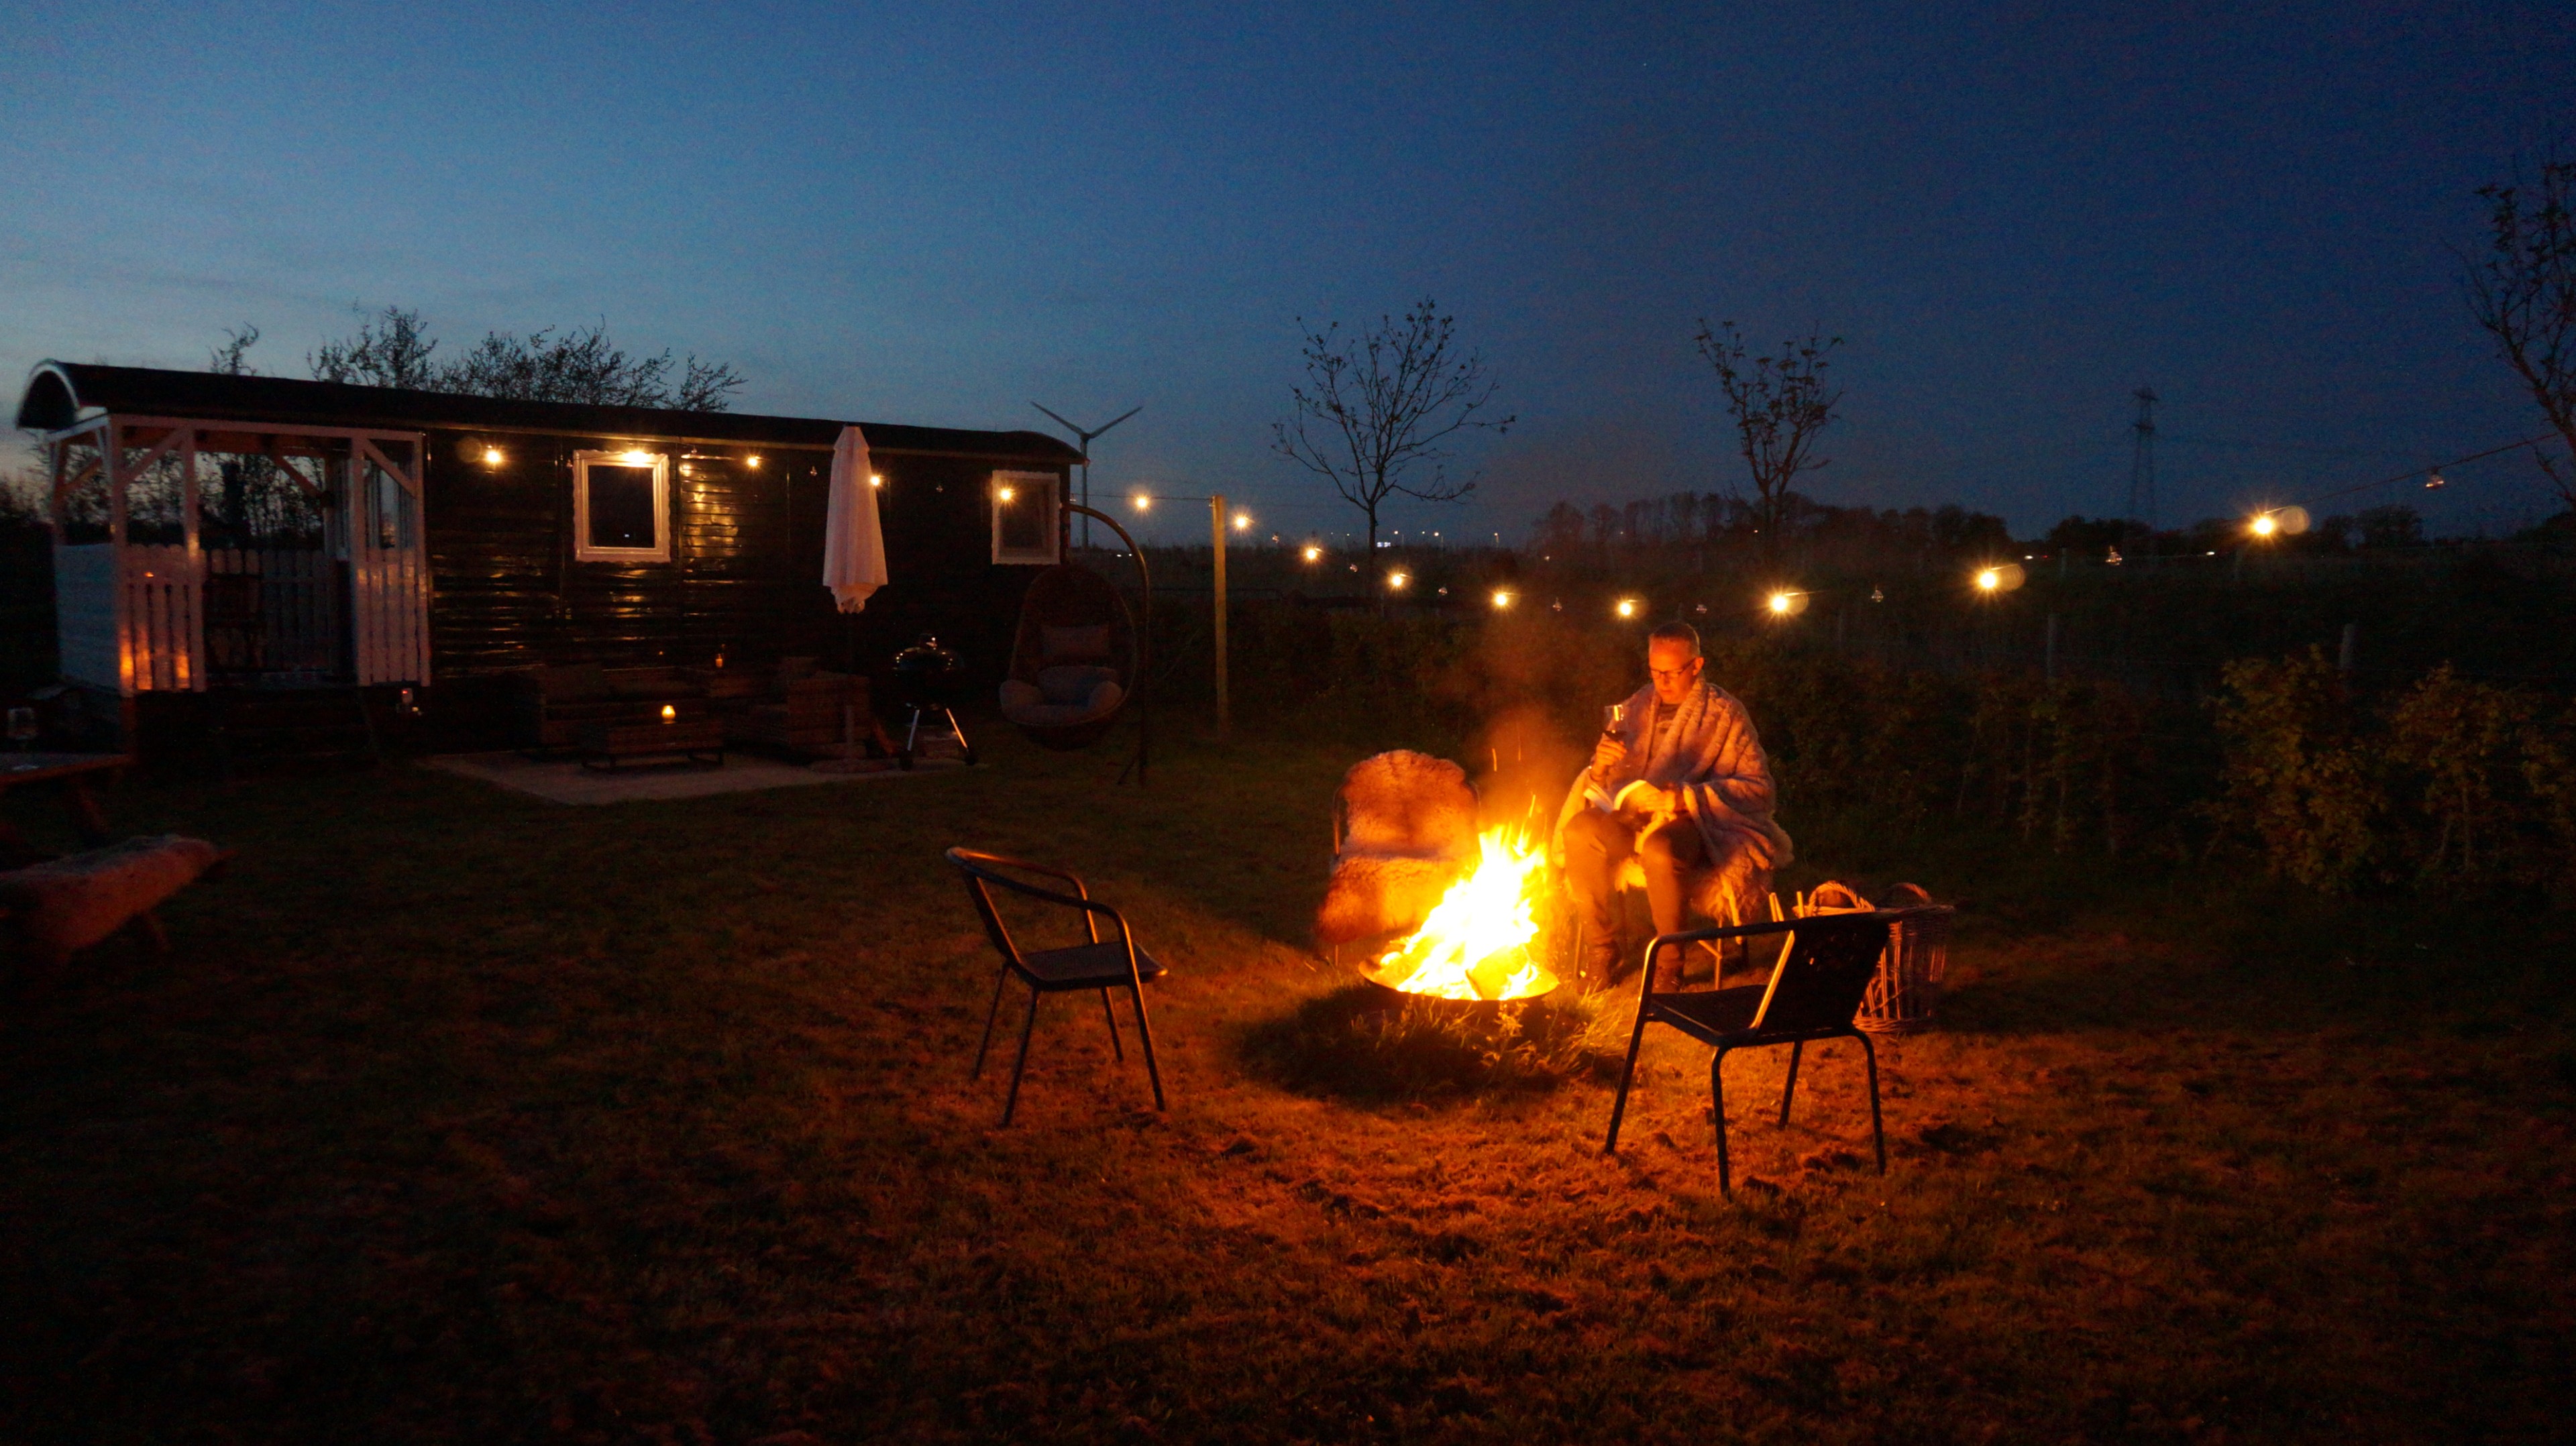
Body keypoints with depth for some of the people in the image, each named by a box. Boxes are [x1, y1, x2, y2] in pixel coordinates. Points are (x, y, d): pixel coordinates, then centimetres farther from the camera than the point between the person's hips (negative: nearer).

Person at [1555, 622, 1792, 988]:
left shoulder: (1725, 714, 1)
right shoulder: (1636, 707, 15)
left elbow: (1760, 788, -4)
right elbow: (1608, 781, 18)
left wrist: (1691, 796, -17)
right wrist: (1601, 764, -8)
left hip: (1694, 821, -4)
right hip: (1633, 815, 5)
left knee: (1660, 850, -39)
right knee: (1579, 831, -27)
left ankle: (1670, 960, -17)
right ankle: (1601, 948, -13)